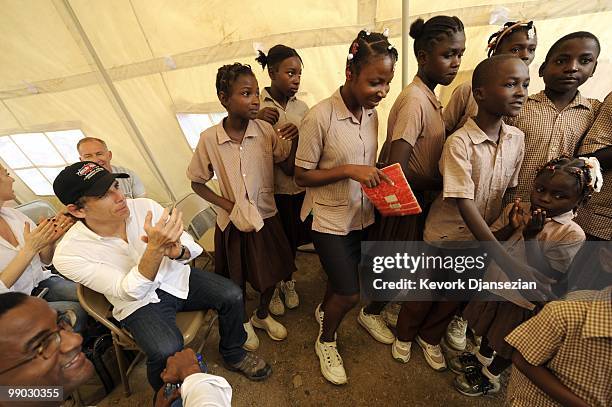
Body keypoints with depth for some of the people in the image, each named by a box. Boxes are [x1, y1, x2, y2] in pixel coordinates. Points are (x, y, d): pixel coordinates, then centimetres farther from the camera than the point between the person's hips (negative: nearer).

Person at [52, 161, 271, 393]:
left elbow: (190, 249, -11)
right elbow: (130, 292, -27)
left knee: (232, 295, -15)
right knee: (167, 351, -29)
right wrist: (155, 248, -43)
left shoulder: (145, 206, -15)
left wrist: (177, 251, -36)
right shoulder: (68, 254, -20)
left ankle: (233, 354, 14)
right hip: (138, 303, -2)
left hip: (176, 277, 3)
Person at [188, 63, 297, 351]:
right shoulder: (209, 138, -14)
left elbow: (289, 167, -5)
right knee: (237, 278, 19)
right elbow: (197, 182, -2)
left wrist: (295, 141, -23)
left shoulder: (266, 130, -13)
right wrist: (228, 206, -14)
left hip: (266, 216, 2)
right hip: (232, 220, -1)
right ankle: (243, 320, 51)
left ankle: (262, 314, 51)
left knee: (272, 272, 19)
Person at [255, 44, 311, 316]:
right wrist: (257, 120, -22)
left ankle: (288, 281, 47)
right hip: (270, 189, -3)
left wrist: (301, 134, -17)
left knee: (293, 238, 19)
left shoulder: (301, 107, 2)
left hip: (298, 186, 3)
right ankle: (273, 286, 41)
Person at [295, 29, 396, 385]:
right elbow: (302, 176, -16)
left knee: (342, 278, 24)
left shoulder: (372, 113, -1)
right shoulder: (320, 117, -21)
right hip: (330, 219, -6)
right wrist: (349, 171, -26)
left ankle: (324, 310, 57)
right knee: (349, 293, 2)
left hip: (363, 215, 6)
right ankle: (326, 341, 35)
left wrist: (377, 178, -8)